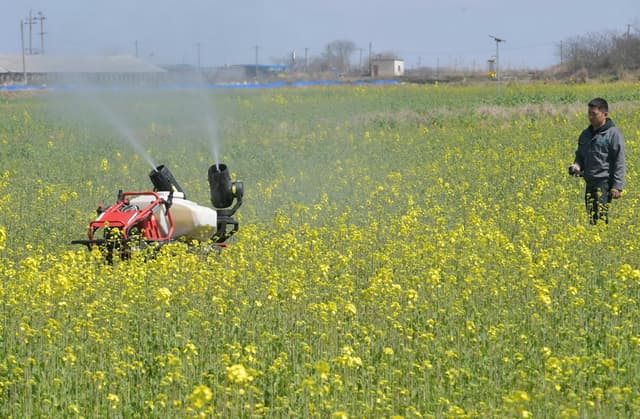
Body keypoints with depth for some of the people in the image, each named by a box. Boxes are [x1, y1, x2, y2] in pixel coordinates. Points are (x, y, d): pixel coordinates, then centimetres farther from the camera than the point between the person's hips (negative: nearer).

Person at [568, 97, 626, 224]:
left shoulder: (613, 134, -6)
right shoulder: (586, 134, 16)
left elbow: (620, 162, -8)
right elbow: (580, 155, 28)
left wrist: (618, 186, -13)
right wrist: (576, 166, 4)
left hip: (605, 182, -7)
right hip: (589, 182, 7)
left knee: (601, 218, -15)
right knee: (591, 217, 4)